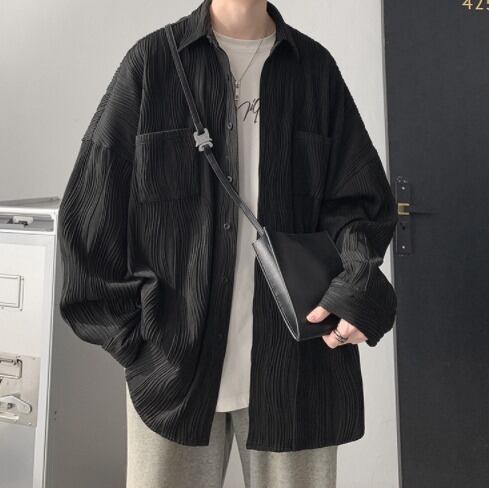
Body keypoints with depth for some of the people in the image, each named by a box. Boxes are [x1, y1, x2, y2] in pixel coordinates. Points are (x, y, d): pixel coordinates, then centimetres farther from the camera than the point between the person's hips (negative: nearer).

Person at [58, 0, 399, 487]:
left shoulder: (315, 66, 9)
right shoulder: (152, 61, 3)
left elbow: (356, 197, 4)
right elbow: (92, 214, 1)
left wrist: (359, 279, -15)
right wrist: (126, 331, -3)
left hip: (296, 360, 2)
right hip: (173, 360, -1)